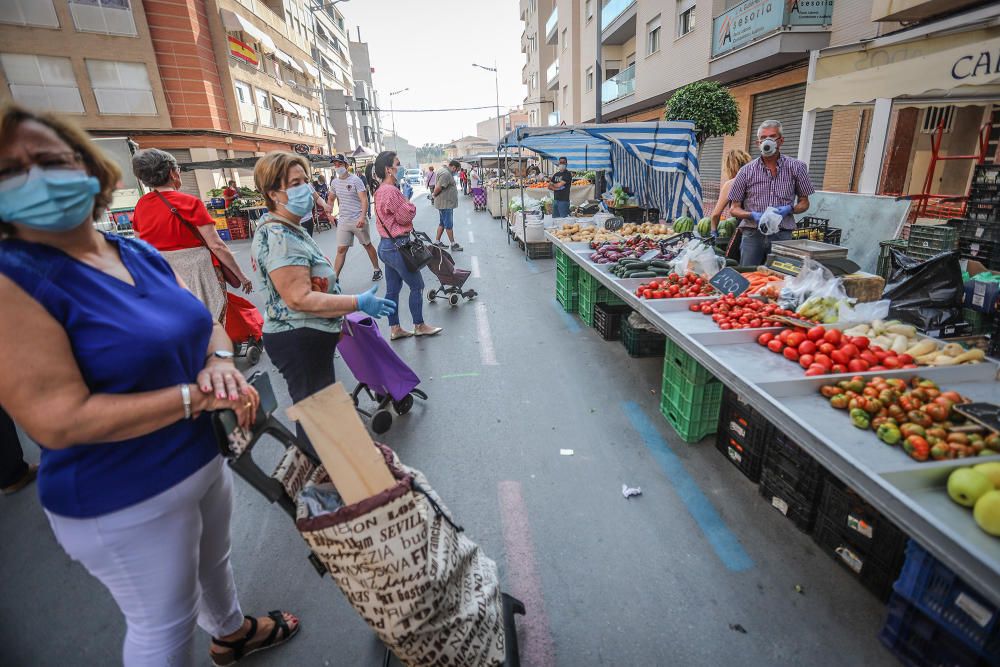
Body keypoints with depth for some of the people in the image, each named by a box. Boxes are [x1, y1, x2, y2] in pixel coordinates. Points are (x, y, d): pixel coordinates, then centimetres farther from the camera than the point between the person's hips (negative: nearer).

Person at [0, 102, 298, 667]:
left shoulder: (141, 254, -1)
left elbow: (205, 324, 7)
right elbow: (58, 421, -27)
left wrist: (219, 362, -16)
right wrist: (197, 396, -26)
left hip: (205, 459, 7)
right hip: (125, 500, -7)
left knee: (214, 559, 32)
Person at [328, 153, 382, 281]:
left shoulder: (355, 180, -9)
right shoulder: (334, 182, 8)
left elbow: (364, 200, -16)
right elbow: (331, 199, 24)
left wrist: (363, 217, -29)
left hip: (358, 220, -4)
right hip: (343, 221, 4)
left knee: (367, 245, 11)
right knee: (341, 249, 1)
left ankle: (377, 270, 27)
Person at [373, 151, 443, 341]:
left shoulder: (381, 190, 13)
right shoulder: (390, 191, -19)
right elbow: (404, 216, -15)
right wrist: (407, 201, -2)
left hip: (386, 245, 10)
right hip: (396, 247, -10)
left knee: (393, 289, 13)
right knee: (417, 286, 3)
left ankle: (394, 329, 21)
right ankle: (419, 326, 16)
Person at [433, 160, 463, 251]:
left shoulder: (448, 173, 15)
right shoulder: (446, 174, -20)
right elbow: (438, 188, -25)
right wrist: (434, 196, -9)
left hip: (447, 203, 10)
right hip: (445, 204, -10)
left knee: (442, 223, 16)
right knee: (449, 225, -3)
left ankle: (437, 241, 23)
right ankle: (453, 244, 4)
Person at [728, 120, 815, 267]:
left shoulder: (796, 167, 8)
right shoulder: (747, 170, 5)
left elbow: (804, 203, 14)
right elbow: (734, 208, 5)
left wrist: (789, 209, -8)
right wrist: (753, 215, -13)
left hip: (782, 234, 1)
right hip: (753, 234, 0)